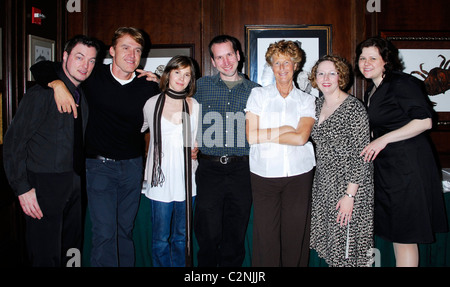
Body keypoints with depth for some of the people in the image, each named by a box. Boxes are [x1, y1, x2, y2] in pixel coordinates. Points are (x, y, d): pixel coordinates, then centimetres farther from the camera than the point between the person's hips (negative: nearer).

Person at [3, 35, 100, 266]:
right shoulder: (42, 93, -14)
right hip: (44, 186, -7)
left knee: (71, 250, 16)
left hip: (74, 185, 7)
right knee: (47, 258, 1)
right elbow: (13, 141, -14)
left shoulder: (82, 95, 9)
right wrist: (22, 188, -16)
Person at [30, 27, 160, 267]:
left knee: (125, 229, 13)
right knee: (104, 232, -6)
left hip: (133, 165, 2)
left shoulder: (148, 87, 0)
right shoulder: (94, 76, -4)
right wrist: (57, 84, -19)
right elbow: (40, 68, 2)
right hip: (99, 165, -2)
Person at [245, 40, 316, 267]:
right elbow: (250, 136, -4)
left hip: (299, 174, 1)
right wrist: (283, 130, -5)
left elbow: (301, 137, -8)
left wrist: (265, 135, -7)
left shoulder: (307, 100, 8)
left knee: (295, 234, 6)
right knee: (266, 235, 1)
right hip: (264, 174, 0)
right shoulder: (258, 95, 7)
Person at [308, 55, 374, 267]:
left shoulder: (354, 108, -13)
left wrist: (350, 195, -19)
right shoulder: (318, 104, 8)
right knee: (329, 244, 15)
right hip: (323, 183, 7)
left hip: (348, 185, -7)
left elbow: (362, 156, -15)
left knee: (347, 249, 3)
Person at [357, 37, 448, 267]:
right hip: (385, 167, 9)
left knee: (404, 236, -2)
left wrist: (384, 139, -21)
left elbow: (424, 121, -19)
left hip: (408, 166, -9)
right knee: (394, 232, 14)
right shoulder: (371, 93, 15)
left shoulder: (401, 84, -11)